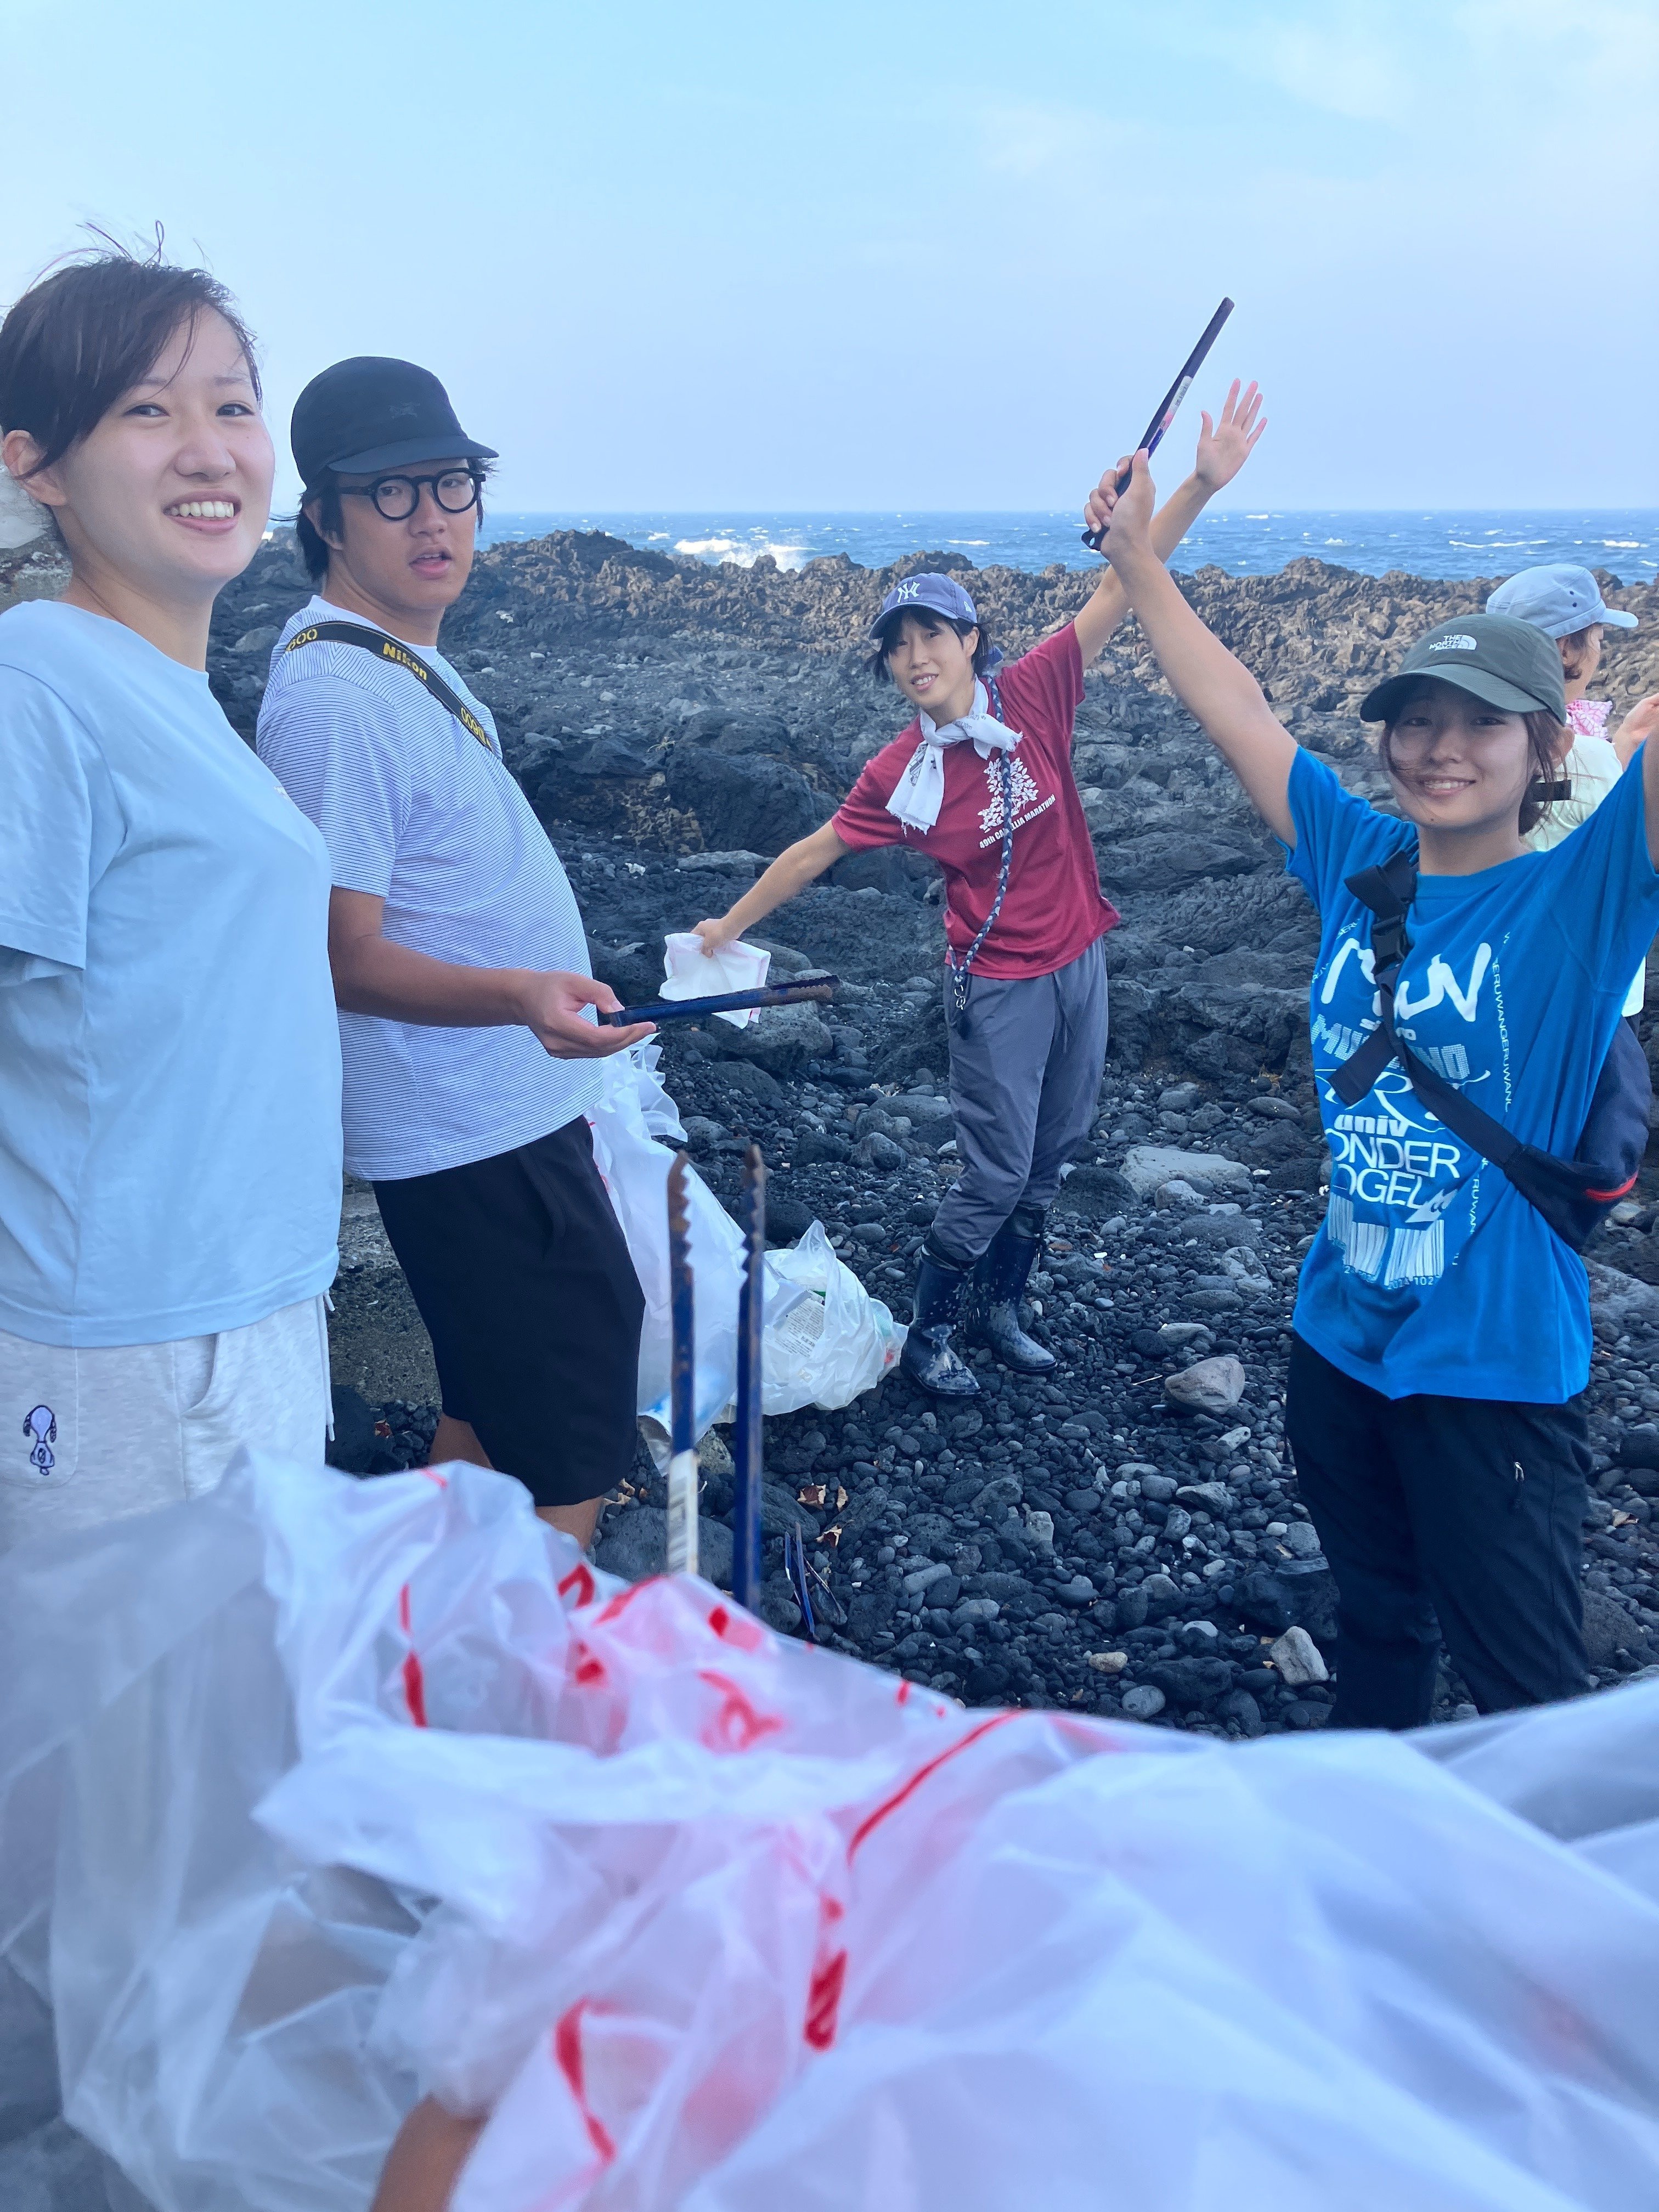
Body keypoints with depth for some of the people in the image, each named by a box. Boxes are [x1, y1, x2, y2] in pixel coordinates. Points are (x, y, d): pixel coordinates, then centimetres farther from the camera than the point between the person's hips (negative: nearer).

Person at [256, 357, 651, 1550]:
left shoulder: (408, 662, 11)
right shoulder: (336, 697, -21)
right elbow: (349, 958, -23)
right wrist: (522, 993, -38)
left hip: (504, 1111, 11)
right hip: (479, 1137, -11)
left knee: (495, 1402, 22)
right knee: (573, 1451, -2)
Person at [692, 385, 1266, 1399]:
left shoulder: (1033, 693, -9)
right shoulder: (901, 773, -11)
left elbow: (1117, 594, -14)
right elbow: (816, 850, 0)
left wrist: (1201, 486, -22)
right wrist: (730, 925, 6)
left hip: (1081, 959, 4)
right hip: (999, 983, -4)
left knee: (1054, 1154, 15)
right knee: (999, 1171, 0)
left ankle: (1001, 1307, 34)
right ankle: (930, 1335, 19)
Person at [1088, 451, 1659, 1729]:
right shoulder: (1359, 859, -1)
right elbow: (1233, 708, 6)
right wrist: (1139, 556, 9)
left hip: (1494, 1368, -5)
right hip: (1340, 1336, 5)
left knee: (1530, 1694, 8)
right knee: (1376, 1619, 27)